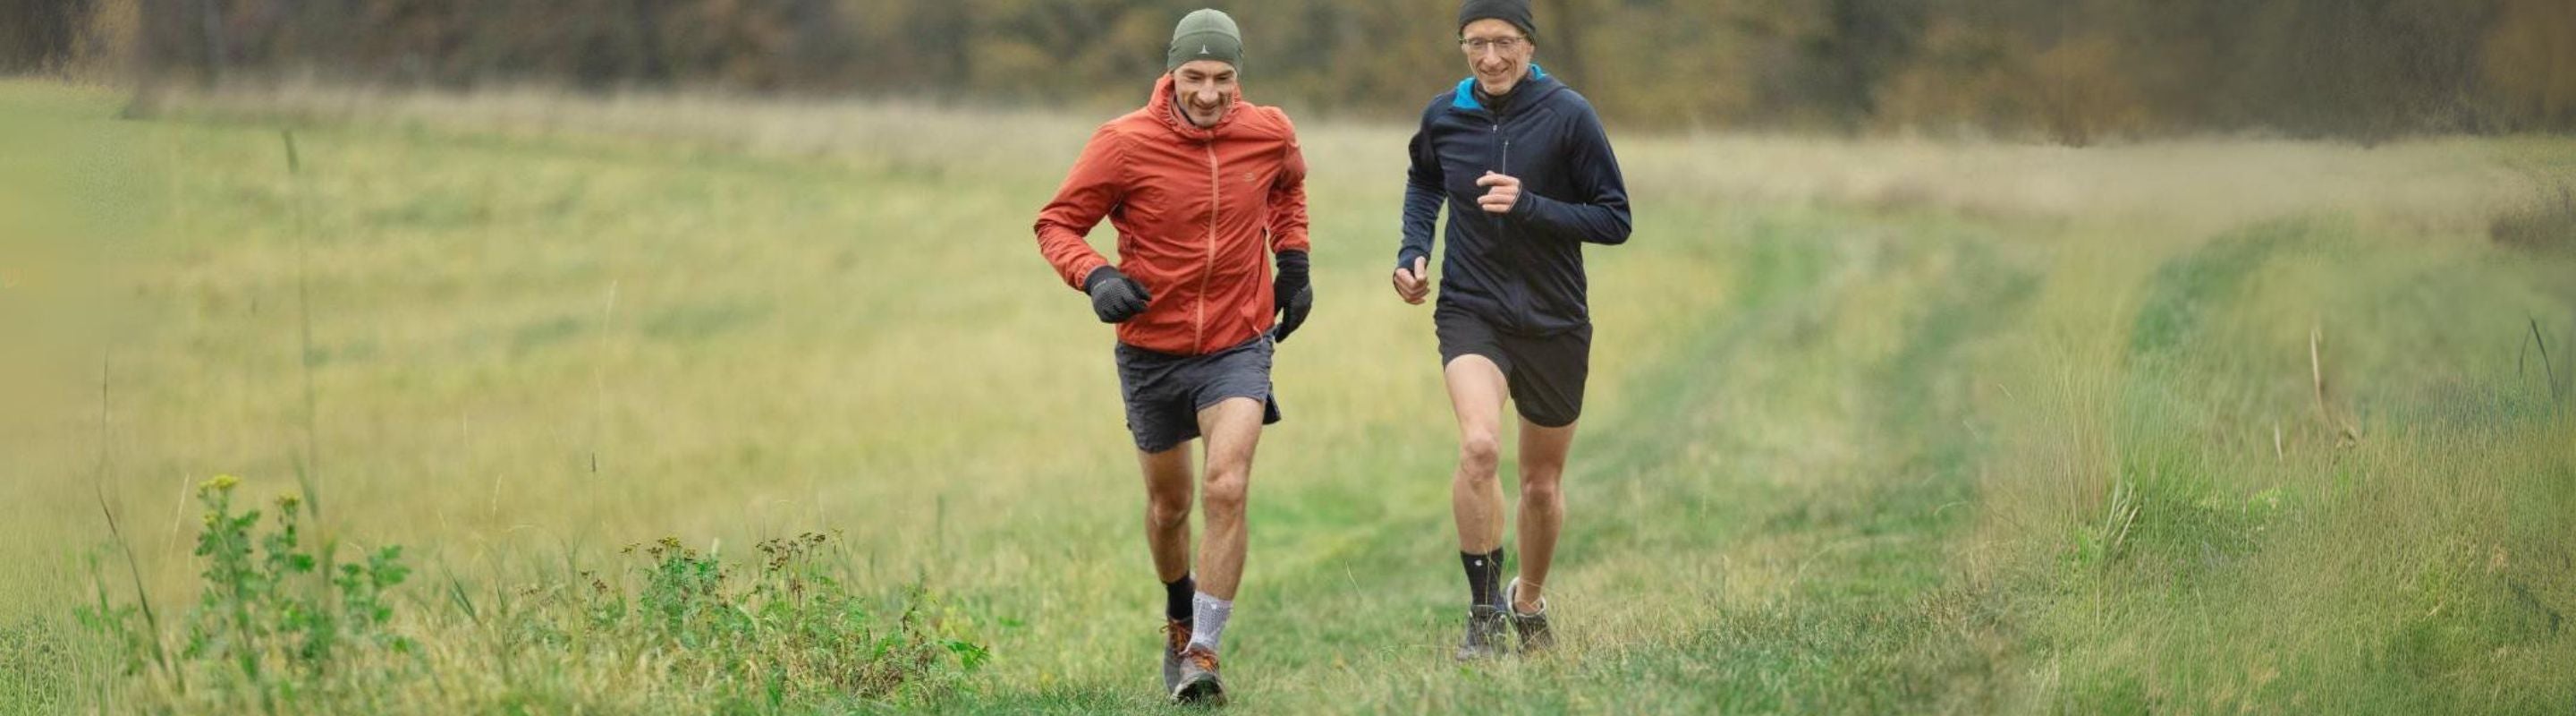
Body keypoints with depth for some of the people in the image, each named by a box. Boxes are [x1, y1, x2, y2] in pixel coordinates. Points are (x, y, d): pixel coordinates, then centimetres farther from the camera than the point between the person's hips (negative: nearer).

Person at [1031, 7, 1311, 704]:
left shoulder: (1269, 133, -6)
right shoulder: (1124, 143, -16)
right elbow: (1057, 223, -7)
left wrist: (1292, 264, 11)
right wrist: (1096, 276, -25)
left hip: (1238, 346, 0)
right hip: (1152, 350, 0)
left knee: (1226, 490, -20)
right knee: (1168, 505, 15)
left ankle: (1201, 654, -15)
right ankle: (1179, 615, 44)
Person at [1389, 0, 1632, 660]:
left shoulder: (1568, 115, -11)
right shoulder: (1444, 116, -2)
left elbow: (1615, 219, -10)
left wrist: (1530, 206, -23)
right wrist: (1414, 249, 5)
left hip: (1554, 324, 0)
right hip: (1471, 311, 0)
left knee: (1541, 484, 13)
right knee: (1480, 445, -27)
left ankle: (1529, 601, 41)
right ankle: (1483, 615, -17)